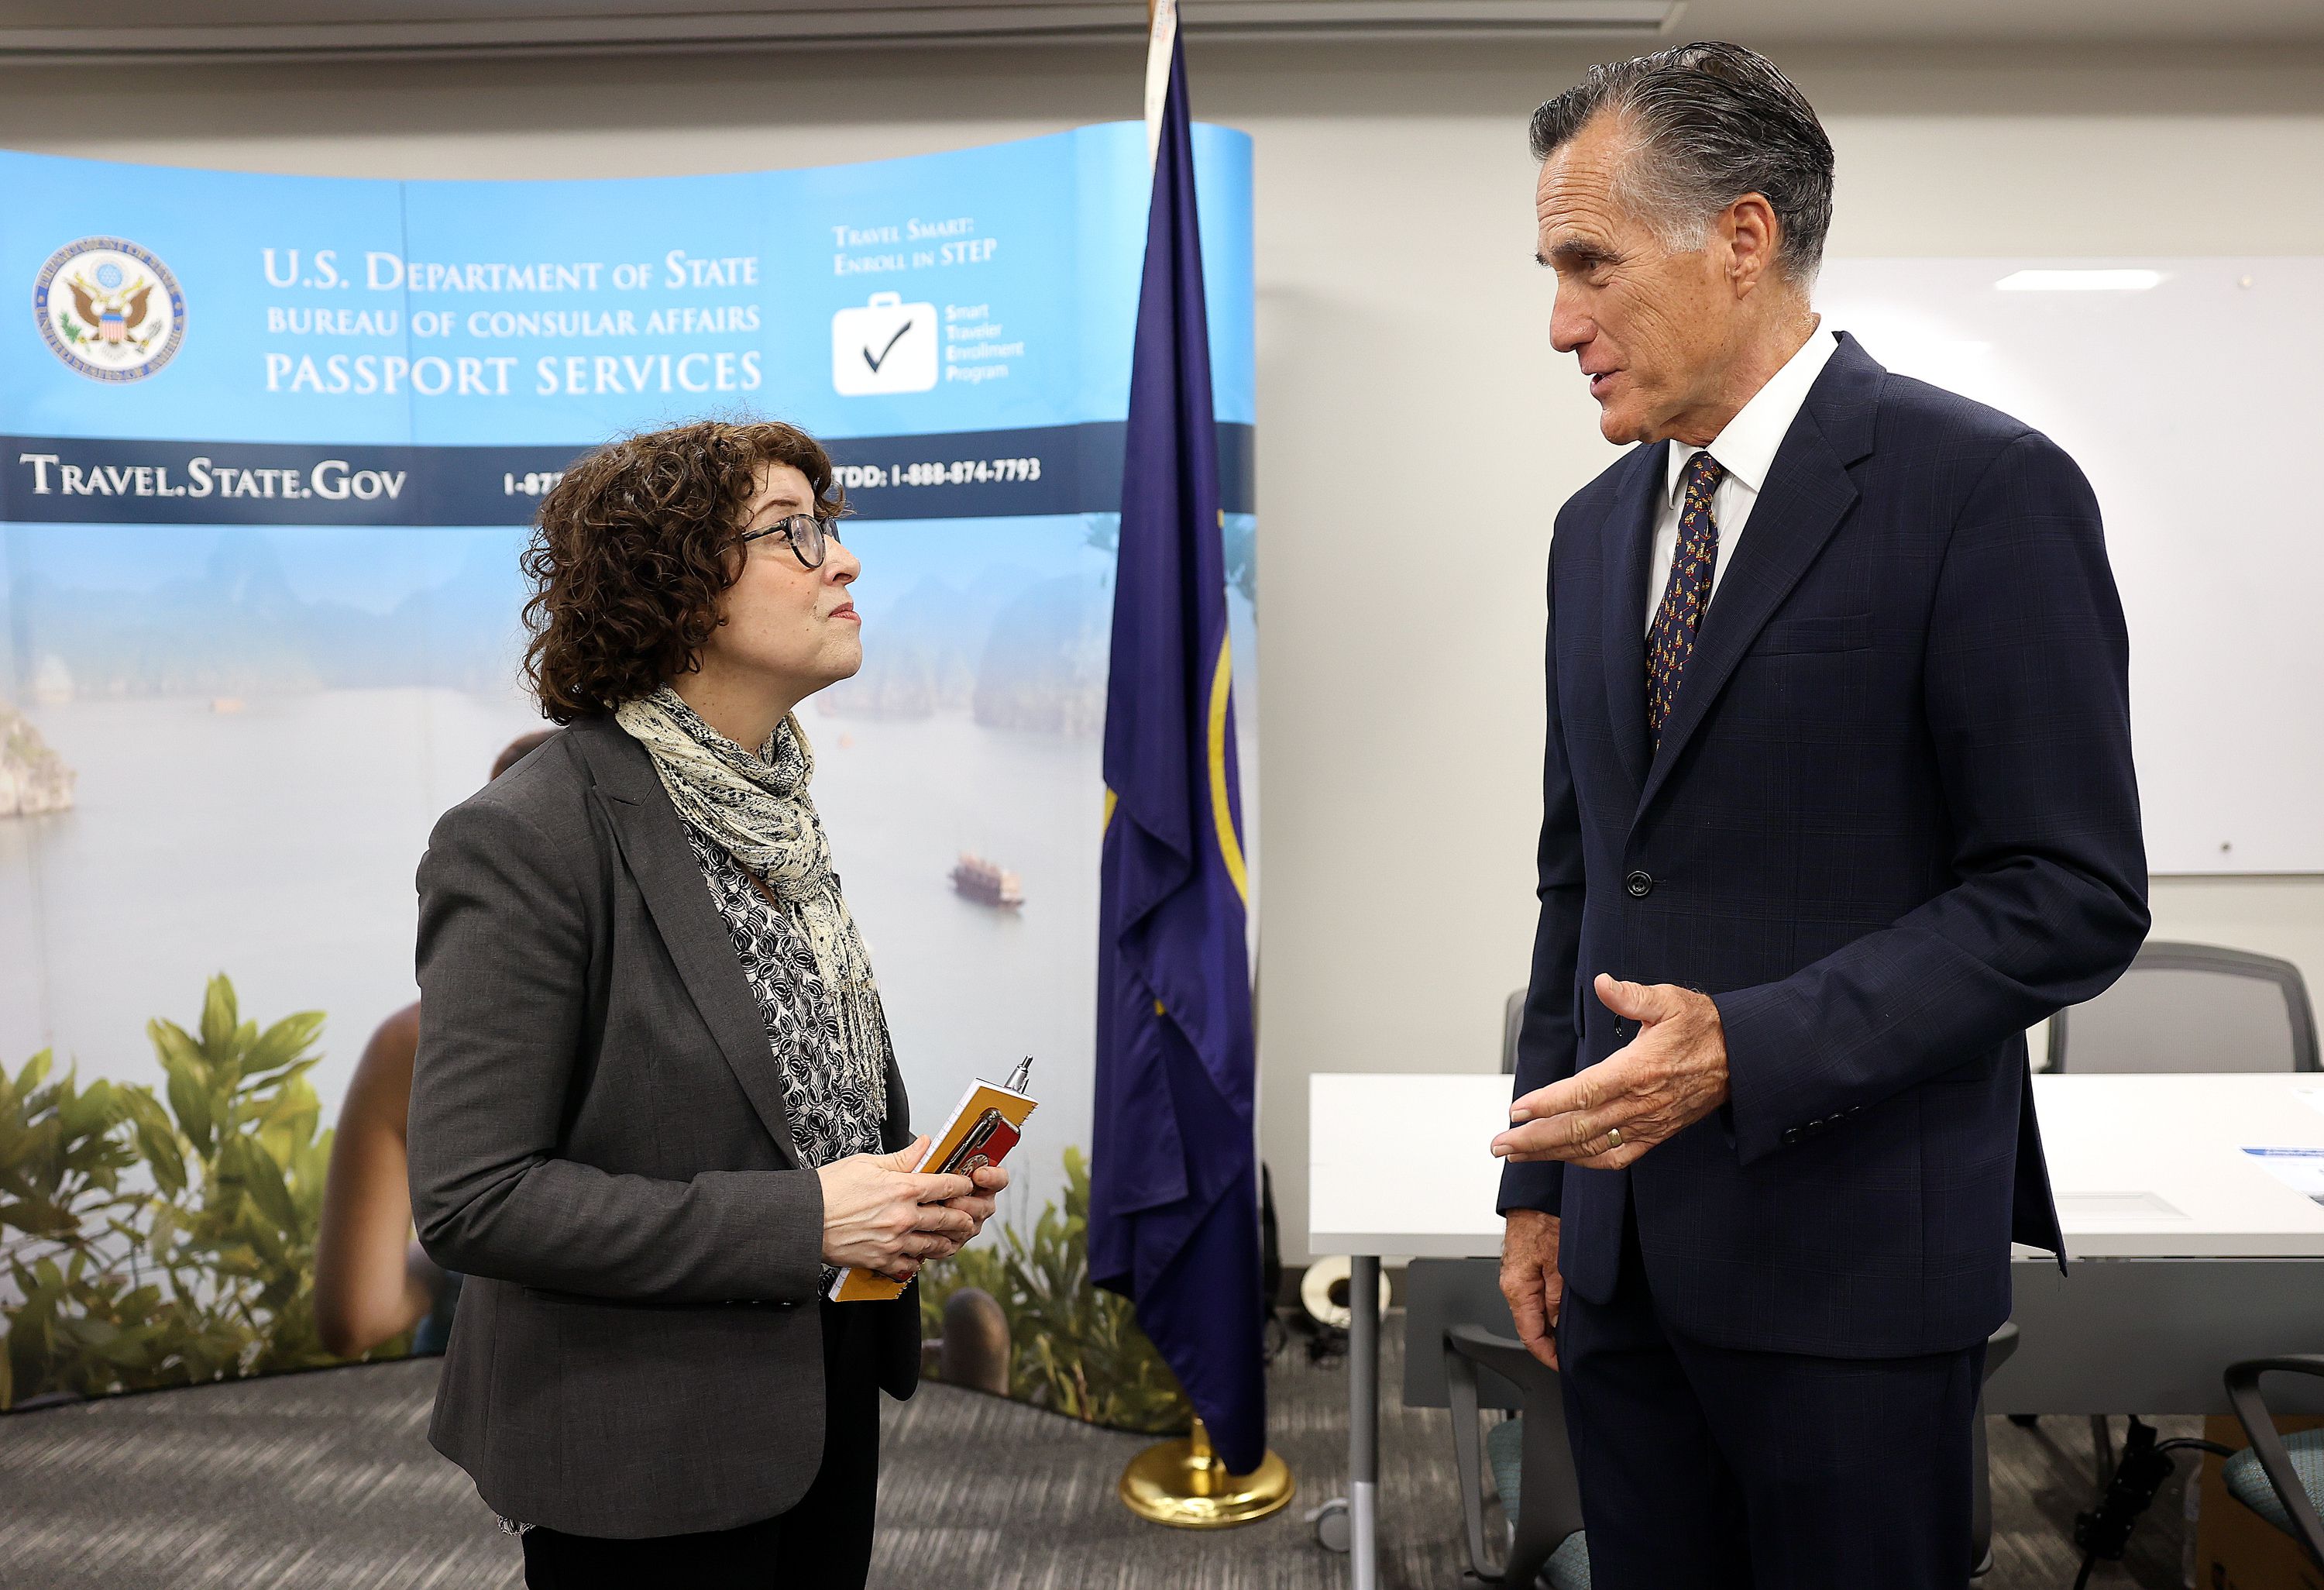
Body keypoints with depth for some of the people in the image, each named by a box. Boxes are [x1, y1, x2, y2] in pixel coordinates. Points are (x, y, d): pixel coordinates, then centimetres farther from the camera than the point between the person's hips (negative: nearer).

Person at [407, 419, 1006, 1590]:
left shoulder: (773, 803, 5)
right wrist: (800, 1220, -24)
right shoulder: (527, 842, -21)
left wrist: (909, 1183, -4)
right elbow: (470, 1198, -22)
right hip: (650, 1468, -7)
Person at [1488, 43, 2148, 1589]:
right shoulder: (1598, 527, 10)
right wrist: (1540, 1179, 11)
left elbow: (2071, 896, -13)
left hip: (1852, 1247, -6)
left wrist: (1749, 1050, -23)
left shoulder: (1984, 489, -10)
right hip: (1619, 1246, 6)